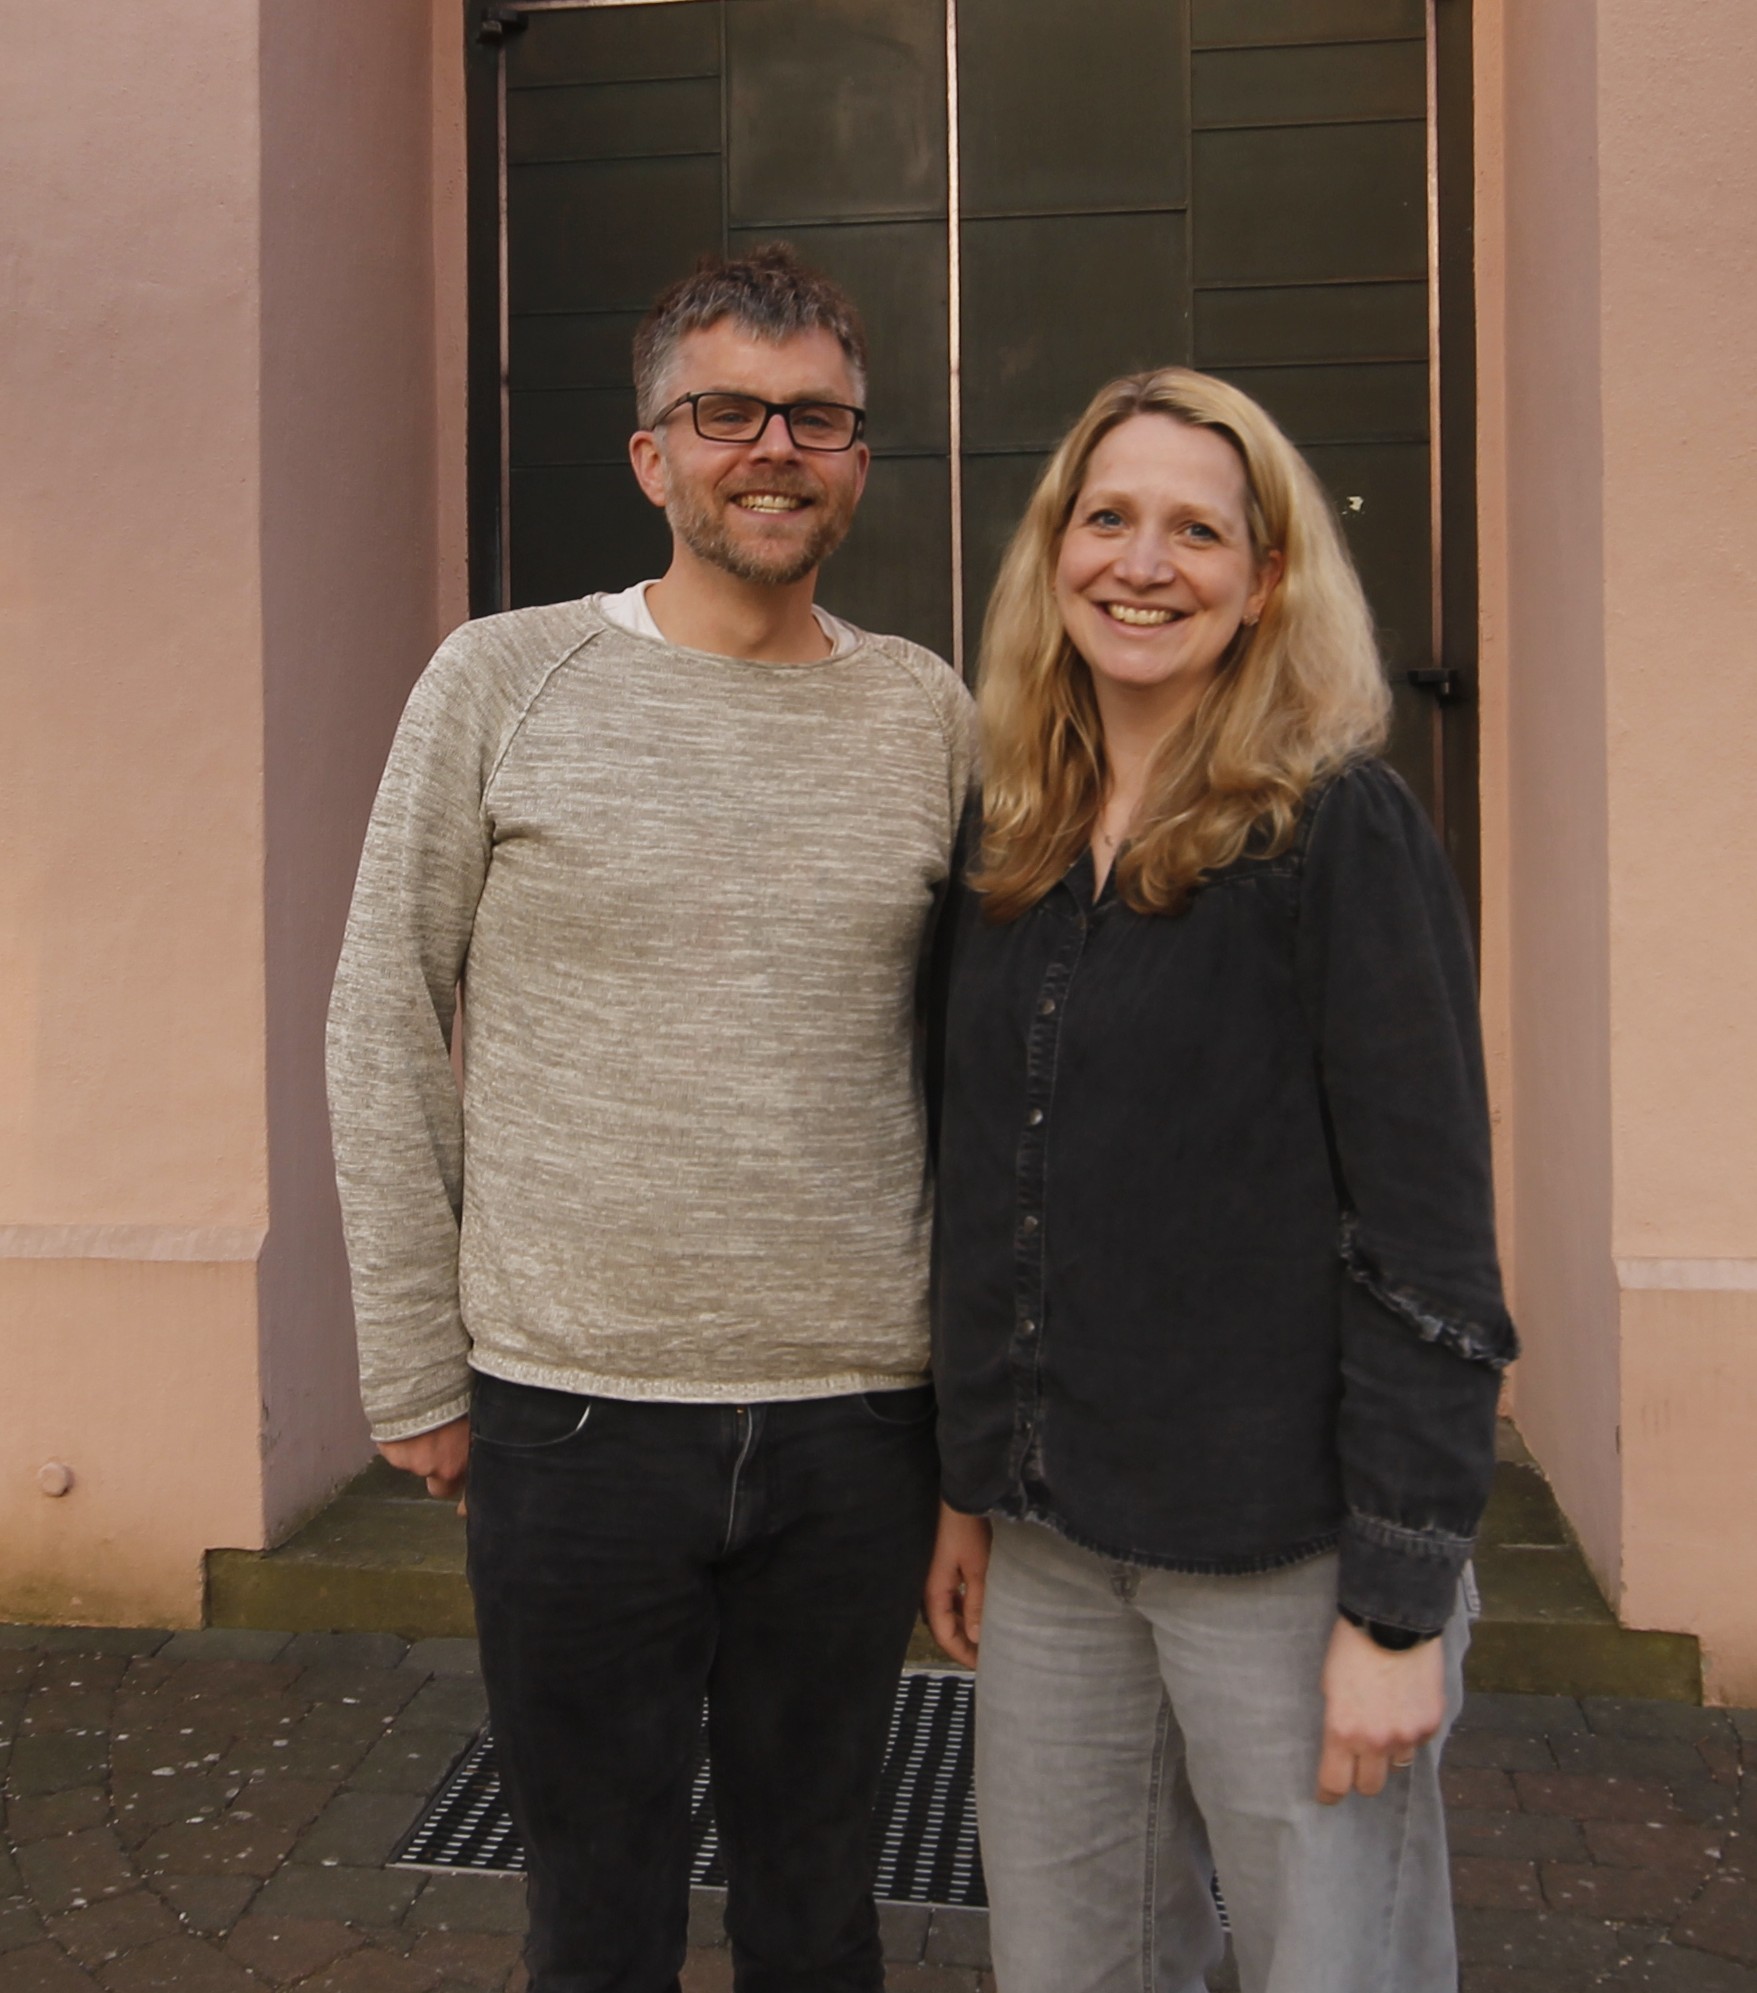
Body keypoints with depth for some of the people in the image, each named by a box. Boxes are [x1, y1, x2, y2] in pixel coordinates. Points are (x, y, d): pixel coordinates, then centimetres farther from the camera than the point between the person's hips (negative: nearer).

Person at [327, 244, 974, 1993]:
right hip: (571, 1407, -1)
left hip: (859, 1412, 2)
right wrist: (415, 1372, -1)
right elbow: (384, 1030, 0)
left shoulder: (927, 715, 4)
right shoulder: (504, 681, -2)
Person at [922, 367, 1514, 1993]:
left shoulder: (1341, 835, -10)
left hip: (1283, 1551, -5)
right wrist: (972, 1491, 14)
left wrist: (1401, 1606, -15)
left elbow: (1428, 1239, -13)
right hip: (1052, 1548, 6)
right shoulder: (1013, 850, 7)